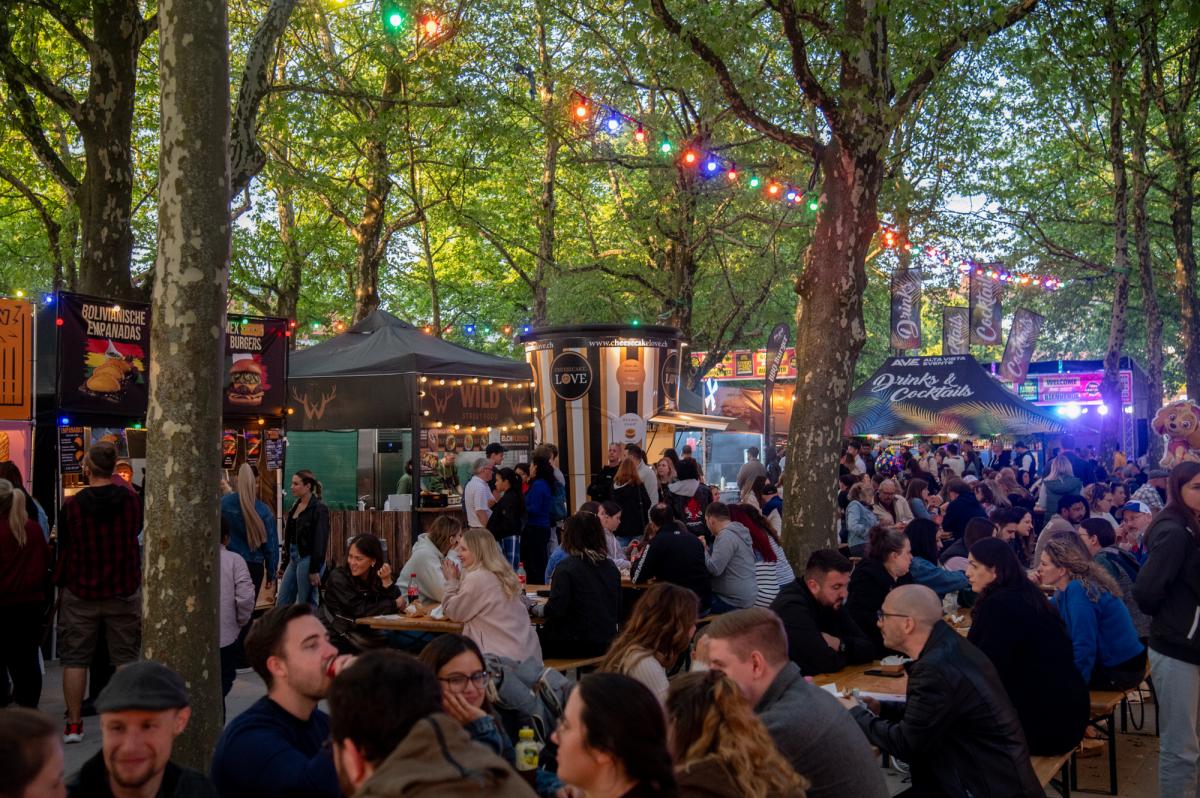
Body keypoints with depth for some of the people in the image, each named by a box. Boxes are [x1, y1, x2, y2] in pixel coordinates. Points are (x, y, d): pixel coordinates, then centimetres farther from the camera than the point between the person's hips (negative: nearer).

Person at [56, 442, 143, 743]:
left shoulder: (72, 506, -11)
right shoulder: (131, 500, -8)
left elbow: (63, 552, -2)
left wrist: (61, 586, 10)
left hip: (79, 594, -1)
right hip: (124, 591, 1)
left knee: (75, 659, 9)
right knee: (125, 658, 8)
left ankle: (73, 724, 13)